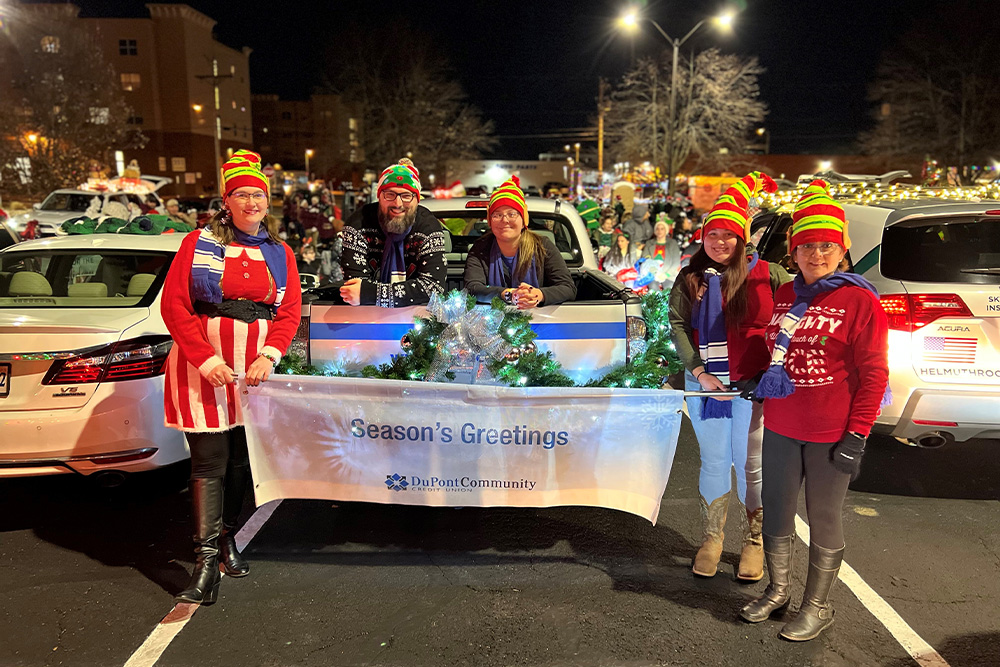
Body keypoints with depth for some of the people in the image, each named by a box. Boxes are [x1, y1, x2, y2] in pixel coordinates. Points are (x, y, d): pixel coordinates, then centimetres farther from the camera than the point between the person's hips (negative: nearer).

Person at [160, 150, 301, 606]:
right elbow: (174, 305, -5)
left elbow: (289, 311, 4)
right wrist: (206, 360, -14)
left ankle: (227, 538, 28)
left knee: (241, 457, 11)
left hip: (253, 367, 3)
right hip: (202, 367, -3)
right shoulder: (199, 243, 1)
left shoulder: (279, 253, 10)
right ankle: (207, 557, 2)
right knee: (210, 461, -4)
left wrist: (269, 356, -12)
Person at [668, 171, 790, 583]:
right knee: (713, 462, 13)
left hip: (754, 384, -2)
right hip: (704, 383, 2)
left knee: (750, 465, 9)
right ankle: (711, 538, 28)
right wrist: (697, 371, -11)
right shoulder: (691, 278, 4)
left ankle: (754, 541, 26)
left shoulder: (765, 274, -2)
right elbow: (677, 324, -2)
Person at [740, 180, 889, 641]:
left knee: (824, 521, 10)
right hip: (780, 428, 5)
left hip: (830, 435, -5)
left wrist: (856, 436, -14)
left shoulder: (860, 301, -10)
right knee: (776, 513, 16)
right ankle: (777, 591, 35)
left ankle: (817, 606, 28)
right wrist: (757, 382, 10)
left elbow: (874, 374, -11)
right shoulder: (784, 296, 6)